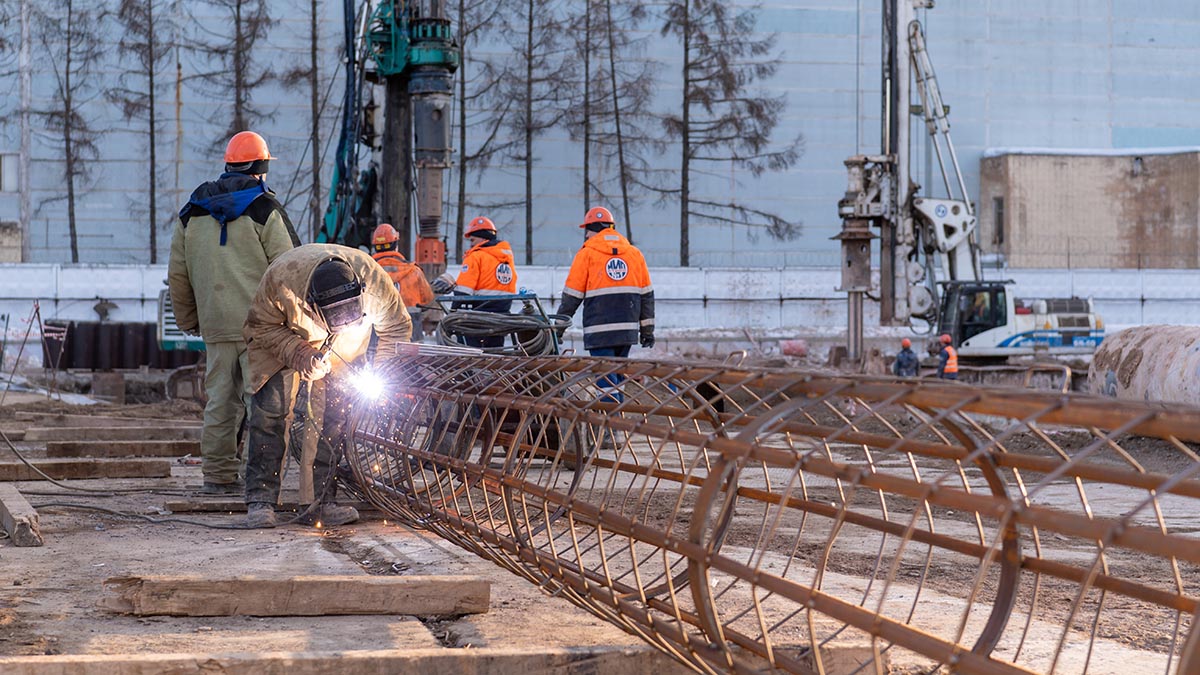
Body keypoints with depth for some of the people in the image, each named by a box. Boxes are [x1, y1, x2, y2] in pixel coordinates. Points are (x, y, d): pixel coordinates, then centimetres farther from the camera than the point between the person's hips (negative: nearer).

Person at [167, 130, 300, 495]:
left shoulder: (191, 214, 13)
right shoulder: (264, 209, -3)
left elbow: (177, 275, 17)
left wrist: (188, 320, 25)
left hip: (216, 326, 5)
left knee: (220, 399, 9)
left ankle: (218, 474, 12)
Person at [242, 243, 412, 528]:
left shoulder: (374, 280, -34)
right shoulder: (281, 280, -40)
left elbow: (397, 327, -14)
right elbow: (260, 327, -22)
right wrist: (298, 355, -36)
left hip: (344, 350, 2)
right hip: (283, 339, -2)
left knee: (342, 415, -9)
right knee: (270, 410, -15)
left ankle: (324, 500, -2)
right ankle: (260, 499, -10)